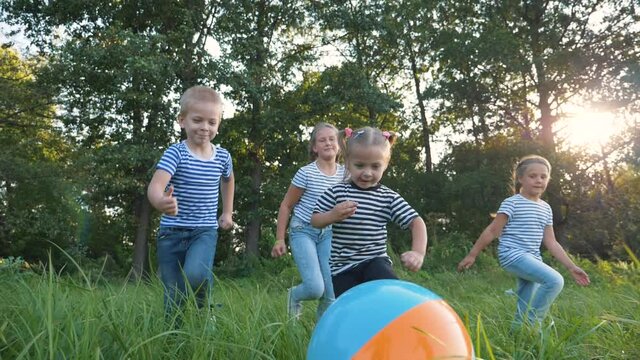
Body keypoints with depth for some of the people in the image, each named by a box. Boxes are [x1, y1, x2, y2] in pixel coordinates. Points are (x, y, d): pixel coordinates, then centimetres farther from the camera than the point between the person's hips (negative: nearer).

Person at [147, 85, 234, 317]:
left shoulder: (223, 157, 0)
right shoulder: (175, 153, -12)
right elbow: (155, 186, -28)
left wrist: (227, 212, 24)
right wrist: (161, 202, -50)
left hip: (205, 230, 1)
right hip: (172, 231, -1)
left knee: (196, 275, -26)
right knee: (174, 299, 5)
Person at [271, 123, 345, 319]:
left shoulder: (344, 173, 0)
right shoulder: (306, 173, -11)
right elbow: (286, 206, -4)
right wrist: (279, 239, -5)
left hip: (328, 233, 4)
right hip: (303, 231, -4)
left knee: (333, 294, -5)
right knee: (315, 288, -17)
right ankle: (293, 295, 17)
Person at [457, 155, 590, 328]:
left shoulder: (546, 208, 13)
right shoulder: (512, 203, -8)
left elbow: (551, 243, 14)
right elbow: (492, 231, -7)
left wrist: (572, 267, 10)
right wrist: (472, 255, -6)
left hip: (532, 258, 8)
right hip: (513, 255, -8)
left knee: (526, 309, 8)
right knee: (555, 281, -23)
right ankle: (531, 325, -12)